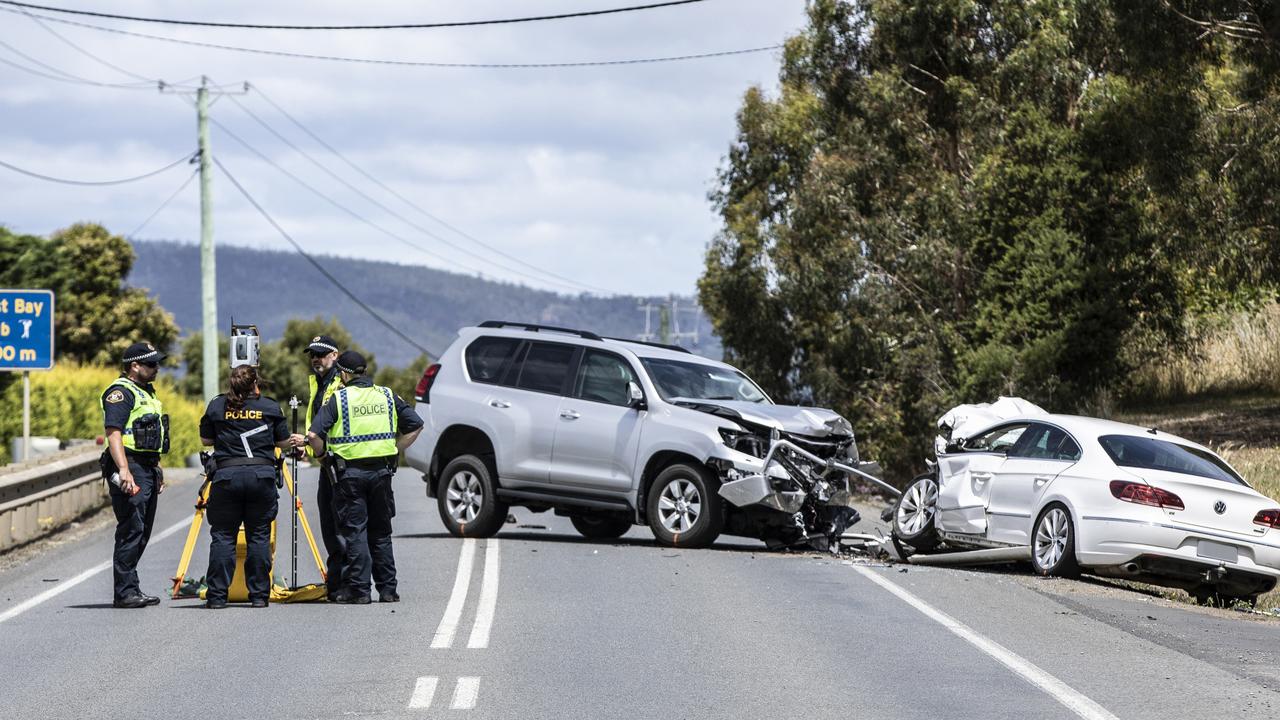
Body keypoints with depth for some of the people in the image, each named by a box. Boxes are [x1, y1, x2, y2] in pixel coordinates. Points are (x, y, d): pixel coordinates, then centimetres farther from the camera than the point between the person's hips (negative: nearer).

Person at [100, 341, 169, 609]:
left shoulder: (146, 392, 21)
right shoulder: (120, 392, -10)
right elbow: (113, 432, -20)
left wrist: (157, 470, 26)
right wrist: (124, 470, -28)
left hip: (148, 468, 10)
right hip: (129, 468, -10)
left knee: (142, 532, 11)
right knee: (131, 531, -11)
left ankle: (129, 589, 16)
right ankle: (125, 592, -10)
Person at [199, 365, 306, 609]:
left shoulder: (216, 406, 6)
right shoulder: (270, 407, 6)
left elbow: (205, 440, 15)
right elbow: (283, 441, 15)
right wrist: (297, 441, 37)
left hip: (226, 475, 0)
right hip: (262, 476, 0)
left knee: (222, 536, 4)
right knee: (259, 536, 7)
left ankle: (217, 595, -1)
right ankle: (259, 595, 6)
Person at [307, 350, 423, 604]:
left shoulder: (338, 400, -5)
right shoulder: (387, 396, 8)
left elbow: (314, 435, -11)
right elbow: (415, 426, 10)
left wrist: (322, 454, 7)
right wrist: (395, 450, 14)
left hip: (351, 472, -4)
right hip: (382, 470, 4)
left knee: (354, 532, 1)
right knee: (381, 532, 13)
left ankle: (359, 590, -2)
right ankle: (387, 589, 13)